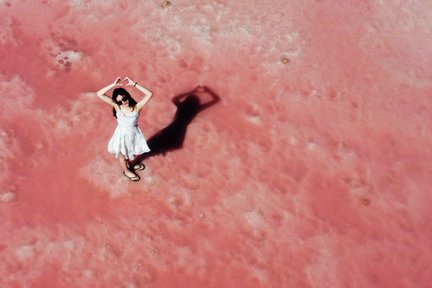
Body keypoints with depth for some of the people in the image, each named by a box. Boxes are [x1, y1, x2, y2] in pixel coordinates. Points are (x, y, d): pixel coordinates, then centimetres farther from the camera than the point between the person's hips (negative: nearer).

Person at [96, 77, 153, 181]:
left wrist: (134, 84, -39)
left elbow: (149, 94, -38)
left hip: (133, 134, 0)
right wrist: (113, 85, -35)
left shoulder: (136, 107, -26)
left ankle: (131, 164, 61)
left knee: (132, 151, 29)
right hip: (122, 134, 0)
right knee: (122, 153, 24)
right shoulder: (117, 106, -23)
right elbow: (99, 94, -27)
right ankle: (126, 170, 52)